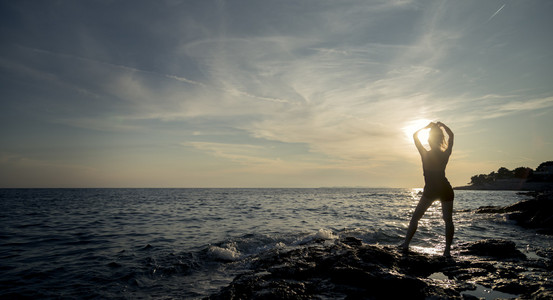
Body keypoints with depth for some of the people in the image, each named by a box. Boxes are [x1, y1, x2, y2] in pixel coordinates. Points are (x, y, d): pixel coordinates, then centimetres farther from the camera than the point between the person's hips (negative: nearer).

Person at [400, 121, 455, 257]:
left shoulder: (425, 154, -9)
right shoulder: (445, 155, -4)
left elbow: (415, 136, 3)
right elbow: (451, 135, 12)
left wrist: (427, 126, 6)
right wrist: (442, 125, 13)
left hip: (430, 191, -1)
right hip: (445, 190, 2)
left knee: (415, 217, 10)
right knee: (448, 220, 7)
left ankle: (406, 244, 9)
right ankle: (447, 250, 1)